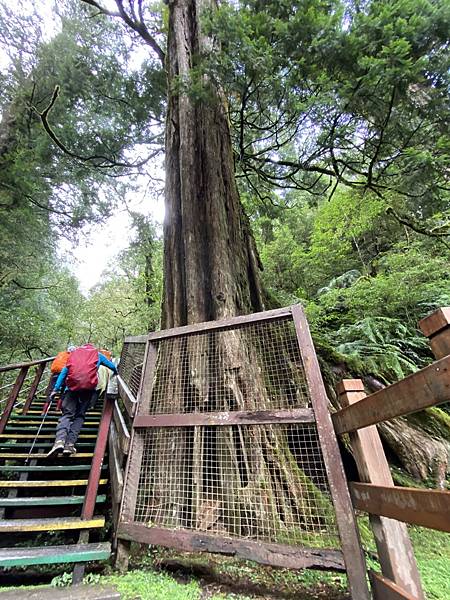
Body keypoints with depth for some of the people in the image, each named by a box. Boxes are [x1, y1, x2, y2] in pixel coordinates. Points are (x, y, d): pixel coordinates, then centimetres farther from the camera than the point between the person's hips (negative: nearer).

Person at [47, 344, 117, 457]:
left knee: (67, 414, 4)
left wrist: (56, 389, 20)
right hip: (89, 385, -1)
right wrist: (115, 373, 54)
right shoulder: (98, 354, 26)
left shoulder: (74, 354, 30)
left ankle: (60, 440, -19)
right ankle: (70, 444, -5)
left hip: (73, 385, 1)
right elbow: (113, 367, 34)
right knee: (80, 415, 8)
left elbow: (63, 372, 22)